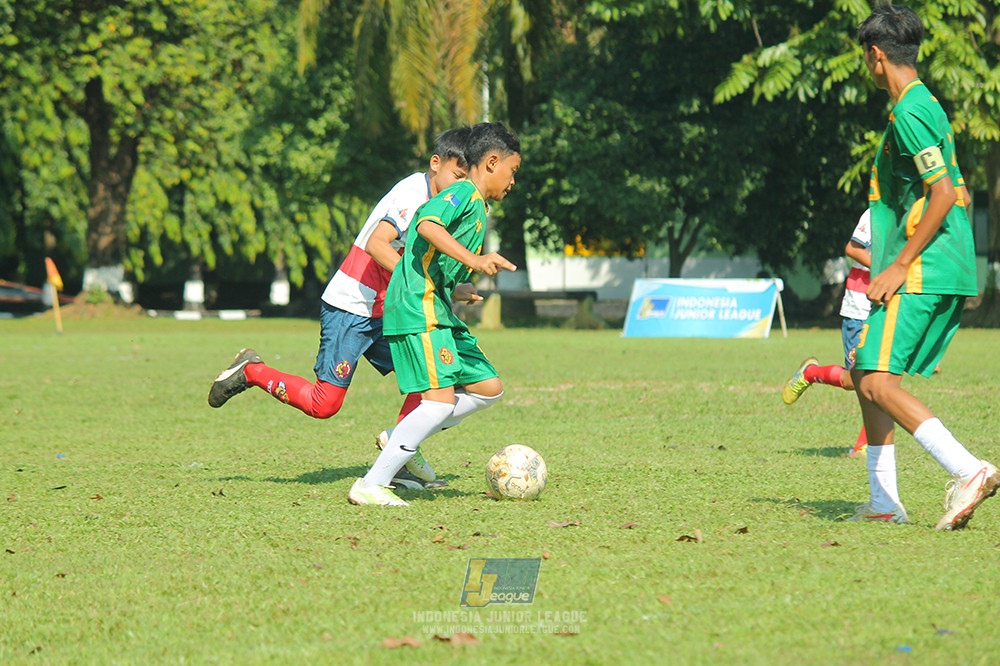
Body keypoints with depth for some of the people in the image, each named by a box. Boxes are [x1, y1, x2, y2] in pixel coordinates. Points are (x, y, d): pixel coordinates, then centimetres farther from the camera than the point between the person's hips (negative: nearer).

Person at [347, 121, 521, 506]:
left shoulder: (478, 209, 24)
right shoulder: (462, 193, -7)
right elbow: (427, 225, -26)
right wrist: (472, 259, -33)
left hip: (439, 311, 10)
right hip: (418, 305, -10)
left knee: (488, 389, 9)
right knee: (441, 399, -17)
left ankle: (399, 441, 13)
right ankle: (371, 485, -15)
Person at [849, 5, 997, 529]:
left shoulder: (909, 114, -12)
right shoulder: (926, 105, 19)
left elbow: (944, 193, -20)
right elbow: (958, 194, 24)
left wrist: (899, 267, -18)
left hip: (921, 272, -10)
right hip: (949, 273, 10)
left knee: (878, 382, -16)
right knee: (866, 374, 15)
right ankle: (884, 503, 15)